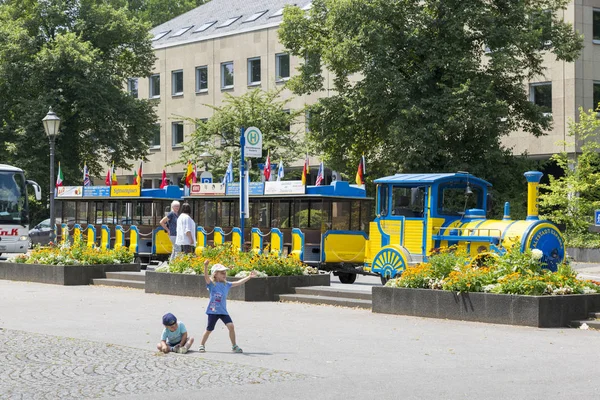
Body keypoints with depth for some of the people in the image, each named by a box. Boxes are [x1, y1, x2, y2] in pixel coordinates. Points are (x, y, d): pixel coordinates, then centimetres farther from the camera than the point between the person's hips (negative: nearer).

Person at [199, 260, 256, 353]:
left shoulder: (226, 284, 8)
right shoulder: (211, 284, -8)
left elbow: (238, 283, 10)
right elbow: (206, 276, -25)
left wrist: (249, 277, 5)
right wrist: (206, 266, -42)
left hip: (223, 311, 4)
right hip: (213, 311, -4)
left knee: (231, 326, -11)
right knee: (209, 330, 5)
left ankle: (234, 346, 1)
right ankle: (202, 345, 26)